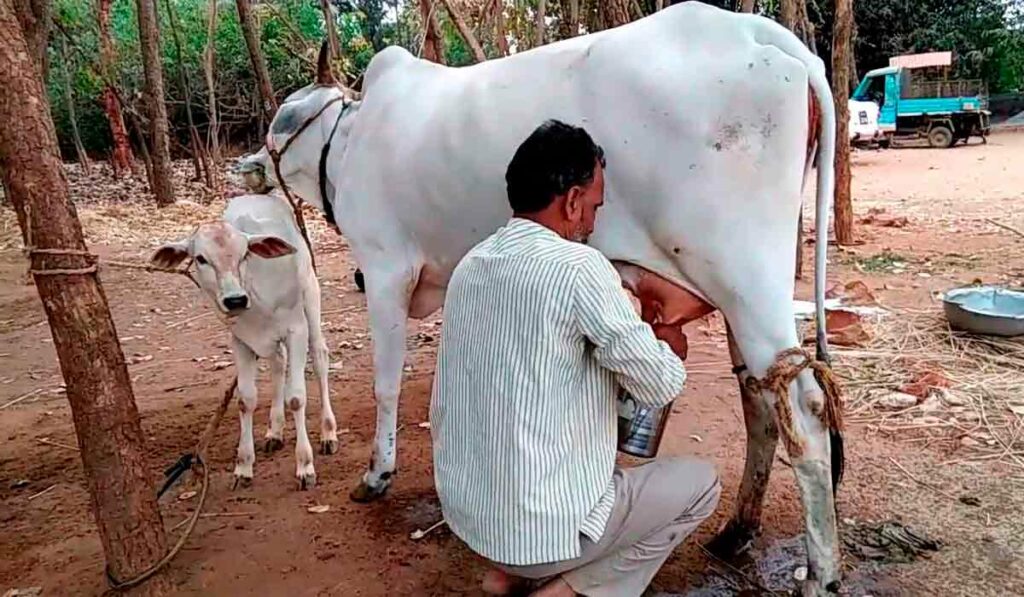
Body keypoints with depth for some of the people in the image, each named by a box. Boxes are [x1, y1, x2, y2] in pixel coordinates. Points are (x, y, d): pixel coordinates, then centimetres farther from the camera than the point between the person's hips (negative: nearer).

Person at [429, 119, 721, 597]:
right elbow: (661, 385, -12)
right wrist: (666, 347, 10)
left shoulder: (471, 265, 2)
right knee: (700, 484, 13)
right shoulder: (577, 267, -20)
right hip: (543, 524, -7)